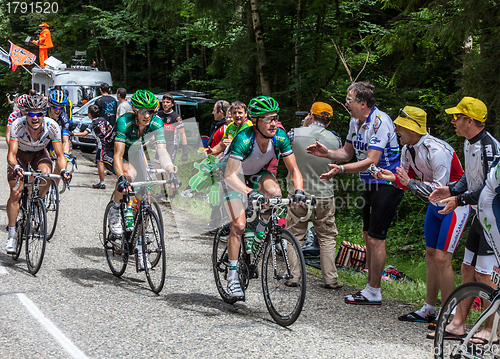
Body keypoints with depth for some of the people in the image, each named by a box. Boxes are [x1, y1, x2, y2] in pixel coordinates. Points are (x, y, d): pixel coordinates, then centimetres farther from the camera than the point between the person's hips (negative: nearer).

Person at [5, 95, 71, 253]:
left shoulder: (52, 126, -31)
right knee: (15, 193, -11)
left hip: (39, 153, 1)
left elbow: (60, 154, -26)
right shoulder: (18, 125, -34)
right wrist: (16, 167, -57)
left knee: (46, 173, -32)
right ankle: (12, 234, 1)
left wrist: (63, 170, -45)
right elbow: (11, 154, -36)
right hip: (20, 153, -1)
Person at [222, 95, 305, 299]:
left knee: (274, 191, -30)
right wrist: (250, 193, -57)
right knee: (239, 224, -18)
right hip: (235, 178, -4)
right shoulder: (243, 139, -36)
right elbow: (230, 176, -42)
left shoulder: (280, 137, -22)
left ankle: (261, 233, -3)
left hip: (257, 175, 4)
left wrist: (299, 190, -36)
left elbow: (293, 169, -17)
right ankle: (232, 276, -7)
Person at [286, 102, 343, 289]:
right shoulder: (335, 140, -7)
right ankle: (330, 278, 11)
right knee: (327, 238, 12)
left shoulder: (295, 133, -12)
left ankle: (294, 276, 14)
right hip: (324, 196, 1)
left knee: (295, 236, 12)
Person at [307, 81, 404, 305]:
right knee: (368, 236, 12)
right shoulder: (355, 122, 7)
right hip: (371, 185, 10)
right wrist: (326, 153, -3)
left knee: (375, 238, -7)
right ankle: (370, 288, 20)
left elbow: (371, 161, -26)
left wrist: (341, 169, -33)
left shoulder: (380, 122, -22)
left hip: (386, 185, -10)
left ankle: (373, 293, 0)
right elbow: (347, 152, 15)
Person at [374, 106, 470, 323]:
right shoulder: (407, 149, -3)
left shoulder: (437, 150, -29)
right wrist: (392, 177, -14)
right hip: (435, 204, 9)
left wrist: (410, 183, -31)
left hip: (456, 204, -8)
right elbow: (408, 181, 6)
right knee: (430, 255, 11)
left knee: (441, 258, -12)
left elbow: (440, 189, -30)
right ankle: (429, 310, 21)